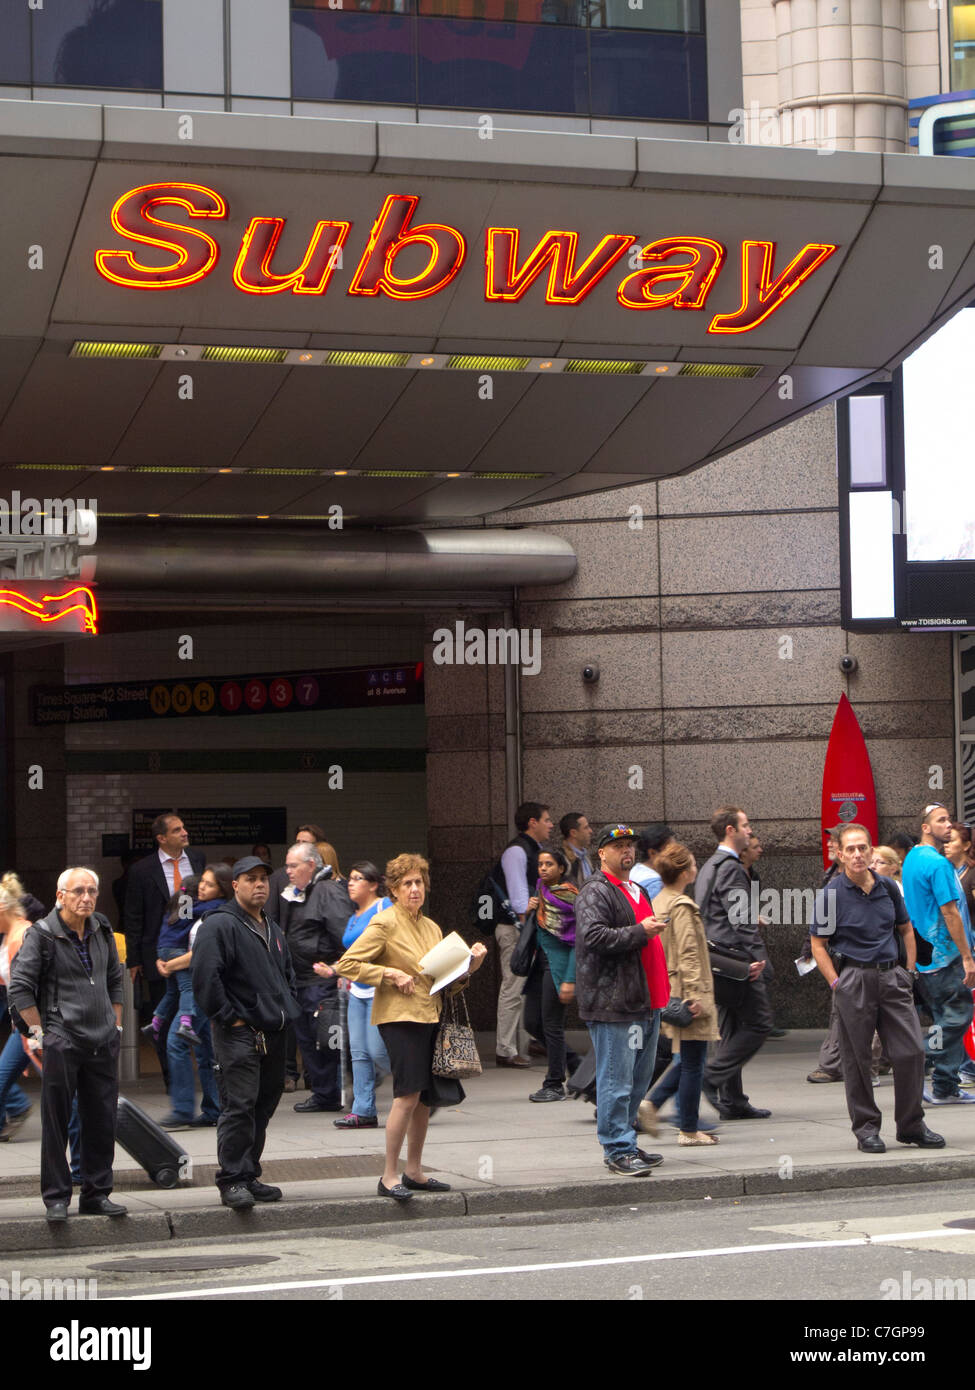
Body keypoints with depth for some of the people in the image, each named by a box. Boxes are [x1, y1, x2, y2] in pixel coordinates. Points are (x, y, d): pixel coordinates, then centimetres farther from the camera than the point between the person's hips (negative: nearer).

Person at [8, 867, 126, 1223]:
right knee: (56, 1122, -1)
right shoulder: (42, 934, -7)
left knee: (102, 1121, 7)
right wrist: (40, 1032, -10)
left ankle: (96, 1194, 16)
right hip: (61, 1043, -5)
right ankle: (56, 1197, 6)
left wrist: (116, 1025, 16)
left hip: (103, 1043, 5)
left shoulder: (102, 931, 11)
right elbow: (19, 988, -8)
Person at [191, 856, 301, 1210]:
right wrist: (228, 1017, -16)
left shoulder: (272, 929, 19)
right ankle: (232, 1180, -7)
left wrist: (287, 1010, 18)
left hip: (274, 1034, 8)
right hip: (239, 1035, -8)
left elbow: (288, 974, 32)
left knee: (264, 1107, 11)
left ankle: (249, 1176, 19)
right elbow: (205, 978, -18)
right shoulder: (219, 926, -9)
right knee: (239, 1107, -11)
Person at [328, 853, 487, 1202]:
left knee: (426, 1097, 8)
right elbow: (347, 964, -10)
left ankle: (413, 1172, 19)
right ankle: (389, 1176, -10)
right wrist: (391, 974, -14)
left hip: (429, 1016, 7)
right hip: (399, 1016, -7)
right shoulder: (384, 924, -5)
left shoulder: (431, 927, 17)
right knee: (408, 1094, -15)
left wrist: (469, 966, 5)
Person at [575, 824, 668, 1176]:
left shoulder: (637, 891, 23)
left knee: (639, 1078, 14)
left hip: (644, 1001, 10)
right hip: (613, 1002, -10)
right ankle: (618, 1150, -6)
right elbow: (593, 936, -22)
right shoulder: (595, 892, -8)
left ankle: (624, 1144, 22)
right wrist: (639, 932, -21)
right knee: (616, 1079, -8)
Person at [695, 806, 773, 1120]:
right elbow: (741, 918, -21)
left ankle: (732, 1101, 12)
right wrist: (757, 954, -20)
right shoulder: (731, 868, -13)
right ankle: (714, 1076, -11)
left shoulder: (709, 866, 19)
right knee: (758, 1023, -5)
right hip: (735, 958, -10)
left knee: (731, 1028, 12)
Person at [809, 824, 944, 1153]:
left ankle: (911, 1125, 12)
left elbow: (906, 929, 20)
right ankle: (865, 1128, 12)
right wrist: (837, 983, -10)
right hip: (853, 979, -4)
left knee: (912, 1050, 0)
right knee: (857, 1058, 0)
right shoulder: (832, 894, -4)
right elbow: (818, 945, -1)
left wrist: (910, 971, 11)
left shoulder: (887, 887, 8)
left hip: (891, 976, 4)